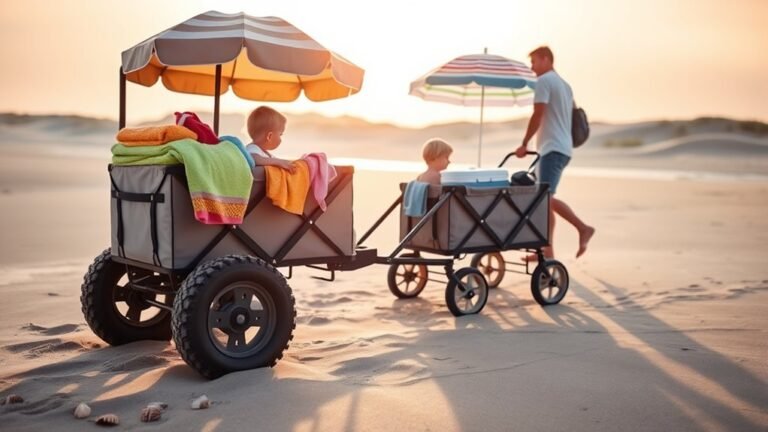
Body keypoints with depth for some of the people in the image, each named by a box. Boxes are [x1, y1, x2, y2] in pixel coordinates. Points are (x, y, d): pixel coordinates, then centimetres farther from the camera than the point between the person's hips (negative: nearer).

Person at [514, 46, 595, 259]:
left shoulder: (544, 81, -7)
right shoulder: (564, 84, 23)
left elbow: (538, 116, -14)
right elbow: (573, 116, 26)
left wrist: (524, 144, -10)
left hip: (553, 148, -10)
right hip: (563, 148, 10)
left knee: (546, 197, -16)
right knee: (544, 198, 9)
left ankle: (583, 228, -12)